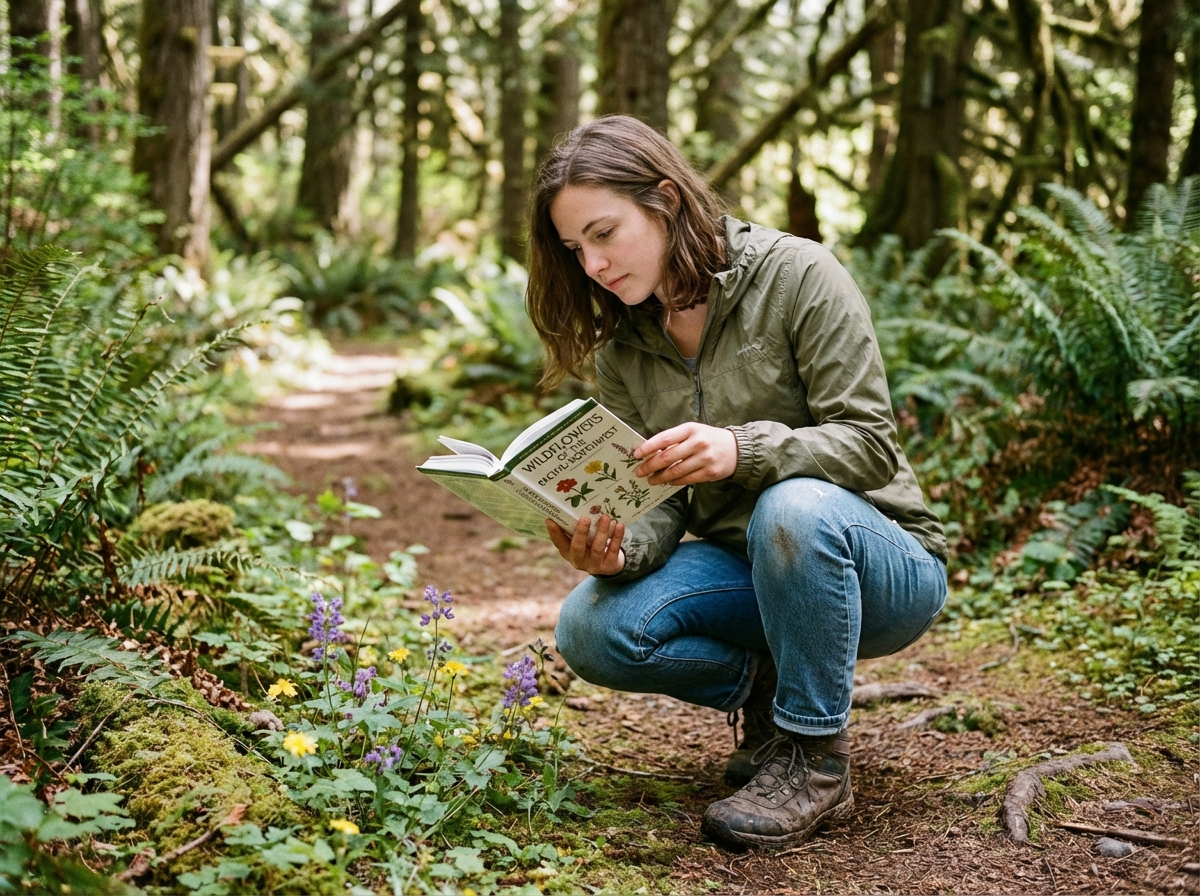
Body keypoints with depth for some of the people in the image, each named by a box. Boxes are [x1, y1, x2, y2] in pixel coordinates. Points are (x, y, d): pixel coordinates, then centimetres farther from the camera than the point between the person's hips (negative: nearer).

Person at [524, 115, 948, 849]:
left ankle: (816, 761, -19)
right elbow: (657, 506, 0)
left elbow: (872, 444, -19)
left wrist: (742, 449, -37)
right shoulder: (623, 348, 3)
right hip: (747, 568, 5)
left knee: (794, 507, -39)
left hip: (881, 562, -4)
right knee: (592, 631, -21)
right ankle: (765, 692, 6)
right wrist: (617, 553, -25)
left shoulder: (797, 277, -14)